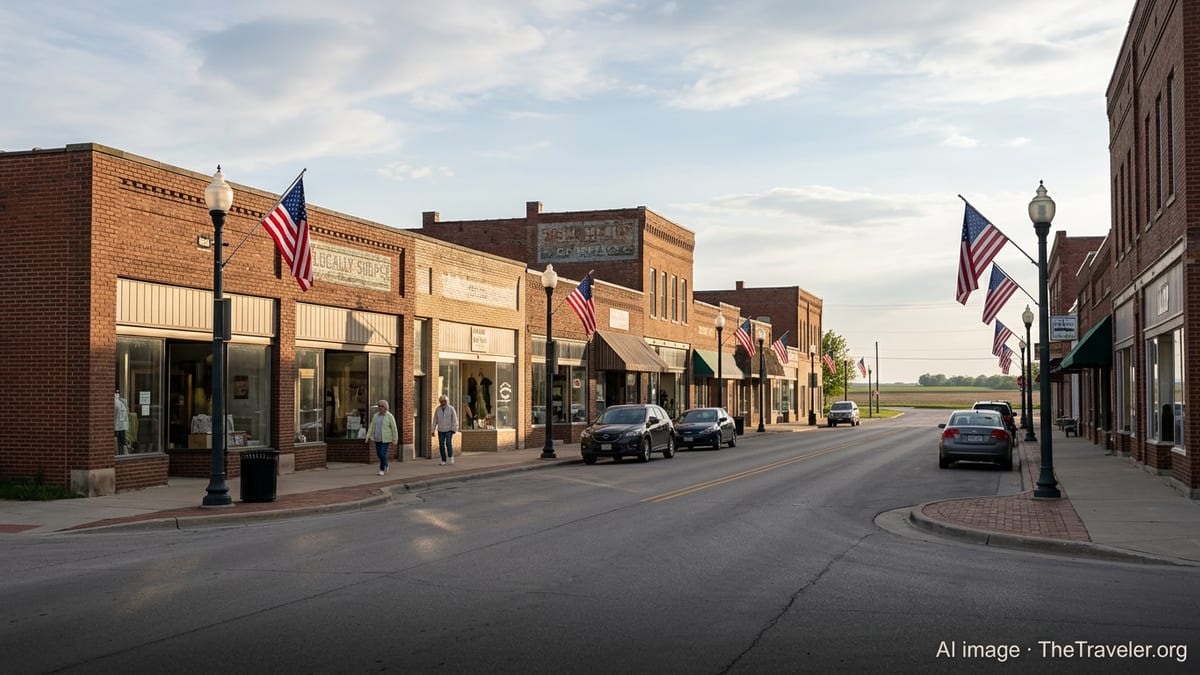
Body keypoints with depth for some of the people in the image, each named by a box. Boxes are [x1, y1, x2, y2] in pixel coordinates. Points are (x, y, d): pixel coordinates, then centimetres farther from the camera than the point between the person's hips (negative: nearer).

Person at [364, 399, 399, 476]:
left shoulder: (390, 416, -11)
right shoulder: (375, 416, 4)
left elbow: (394, 428, -9)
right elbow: (371, 427, 4)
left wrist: (394, 439, -9)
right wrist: (369, 437, -4)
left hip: (386, 439, -6)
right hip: (377, 438, 6)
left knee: (383, 454, -13)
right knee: (379, 454, 13)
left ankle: (382, 469, 5)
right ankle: (385, 465, 37)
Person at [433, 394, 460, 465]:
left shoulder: (451, 408, -7)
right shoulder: (437, 409, 1)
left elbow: (454, 419, -8)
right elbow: (435, 420, 4)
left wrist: (454, 429, -14)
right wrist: (433, 430, 1)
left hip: (449, 429, -3)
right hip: (440, 430, 3)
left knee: (448, 443, -18)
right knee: (441, 445, -2)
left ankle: (451, 457, 3)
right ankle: (443, 461, 6)